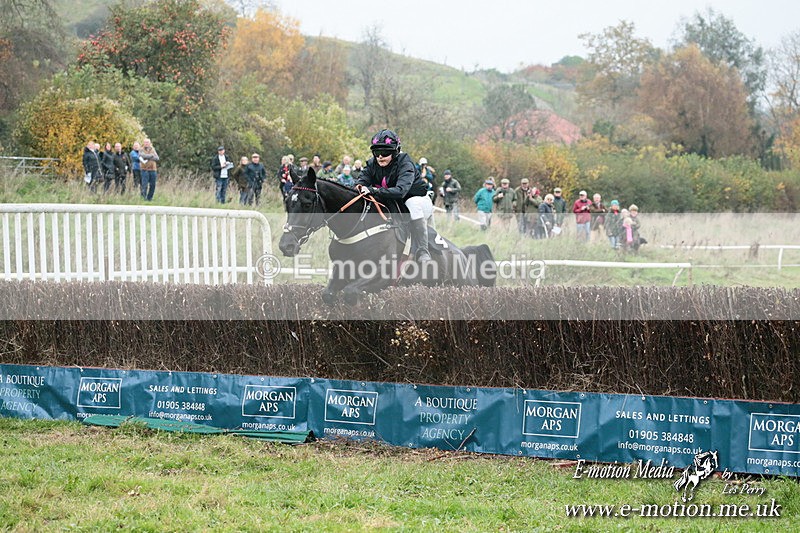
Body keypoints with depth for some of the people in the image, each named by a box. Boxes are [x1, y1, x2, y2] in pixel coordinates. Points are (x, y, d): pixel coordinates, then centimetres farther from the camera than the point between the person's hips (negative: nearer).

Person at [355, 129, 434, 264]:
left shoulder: (405, 164, -25)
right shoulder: (372, 164, -6)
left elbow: (401, 190, -41)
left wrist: (374, 191, -54)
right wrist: (359, 187, -43)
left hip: (418, 199, -6)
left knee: (413, 204, -40)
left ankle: (422, 254, -39)